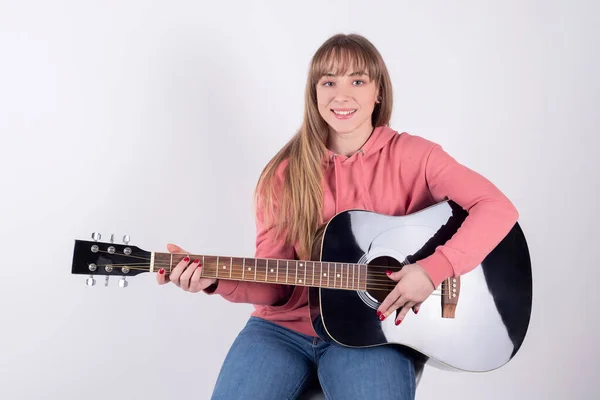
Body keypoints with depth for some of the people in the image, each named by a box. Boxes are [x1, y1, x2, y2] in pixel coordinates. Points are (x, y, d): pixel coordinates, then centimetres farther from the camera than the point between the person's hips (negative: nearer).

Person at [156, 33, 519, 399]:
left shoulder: (409, 155, -5)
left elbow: (498, 209, -13)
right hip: (285, 327, 2)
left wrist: (433, 269, -23)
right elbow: (275, 286, 1)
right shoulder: (285, 172, 0)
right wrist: (218, 279, -17)